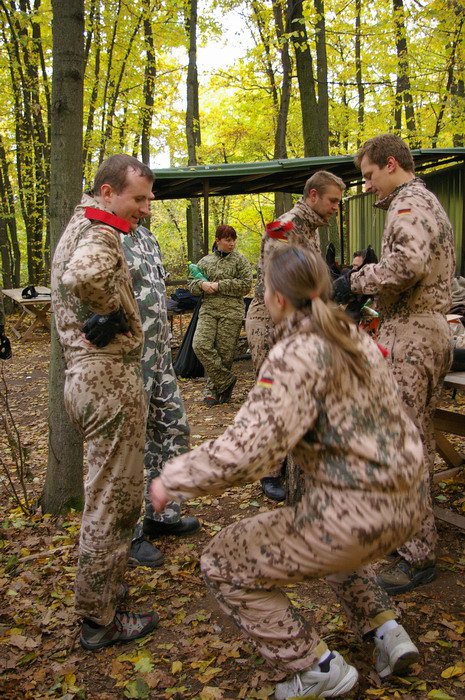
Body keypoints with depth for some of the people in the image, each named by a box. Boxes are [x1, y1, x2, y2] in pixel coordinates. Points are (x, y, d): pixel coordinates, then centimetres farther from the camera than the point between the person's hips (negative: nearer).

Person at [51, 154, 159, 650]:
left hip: (87, 375, 10)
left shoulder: (79, 227, 17)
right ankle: (99, 620, 14)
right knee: (112, 502, 1)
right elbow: (83, 276, -39)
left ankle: (106, 590, 36)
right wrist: (114, 312, -20)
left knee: (108, 494, 21)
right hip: (109, 377, -10)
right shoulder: (99, 234, -16)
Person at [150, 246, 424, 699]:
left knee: (223, 564, 7)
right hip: (406, 505, 9)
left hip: (356, 513, -9)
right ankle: (386, 631, 28)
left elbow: (246, 450, -27)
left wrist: (173, 479, -13)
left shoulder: (295, 354, -16)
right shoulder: (353, 337, 8)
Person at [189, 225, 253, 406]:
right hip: (208, 309, 3)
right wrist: (202, 284, -7)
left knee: (224, 351, -2)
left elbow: (246, 284, -5)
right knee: (200, 345, -15)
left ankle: (212, 389, 15)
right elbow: (192, 284, 16)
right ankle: (226, 379, -2)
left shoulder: (240, 260, 5)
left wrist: (220, 285, -11)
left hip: (231, 311, -3)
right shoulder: (205, 261, 15)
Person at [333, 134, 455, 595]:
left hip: (409, 335, -11)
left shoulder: (408, 203, -12)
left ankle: (418, 555, 1)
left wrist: (357, 281, -19)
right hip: (431, 330, 11)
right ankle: (415, 530, 29)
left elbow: (409, 262, -31)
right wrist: (371, 276, 16)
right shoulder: (428, 203, 22)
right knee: (418, 439, 17)